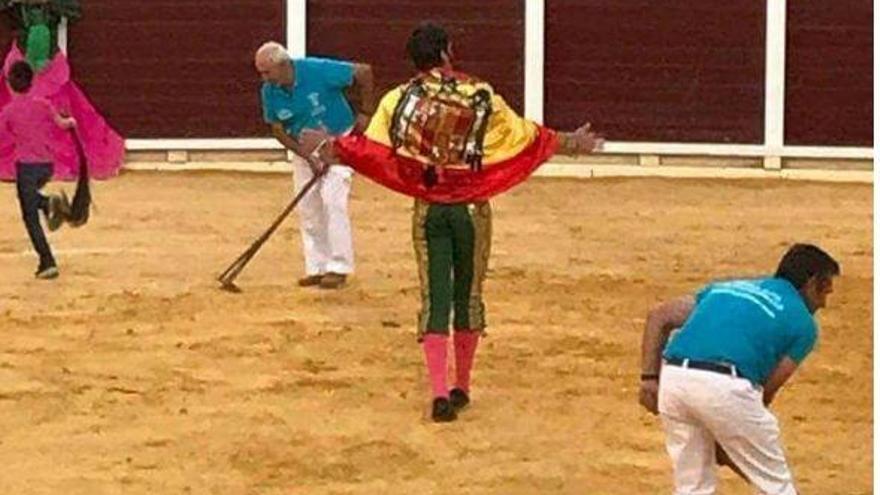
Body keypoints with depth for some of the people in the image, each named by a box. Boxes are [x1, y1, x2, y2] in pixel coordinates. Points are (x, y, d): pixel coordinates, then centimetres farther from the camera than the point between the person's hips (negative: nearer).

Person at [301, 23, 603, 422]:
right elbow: (527, 137, -1)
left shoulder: (401, 100, -6)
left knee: (434, 297, 2)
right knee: (468, 295, 13)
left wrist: (330, 146, 8)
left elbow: (371, 147, -9)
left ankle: (439, 391, -10)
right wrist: (570, 144, 14)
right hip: (472, 209, 0)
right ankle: (462, 387, 21)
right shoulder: (481, 98, -6)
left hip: (427, 210, 0)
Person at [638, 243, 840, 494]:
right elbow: (767, 390, 9)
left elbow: (659, 316, 20)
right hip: (725, 386, -5)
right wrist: (726, 441, 17)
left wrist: (649, 378, 12)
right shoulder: (803, 322, 16)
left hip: (672, 378, 5)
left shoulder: (727, 286, 31)